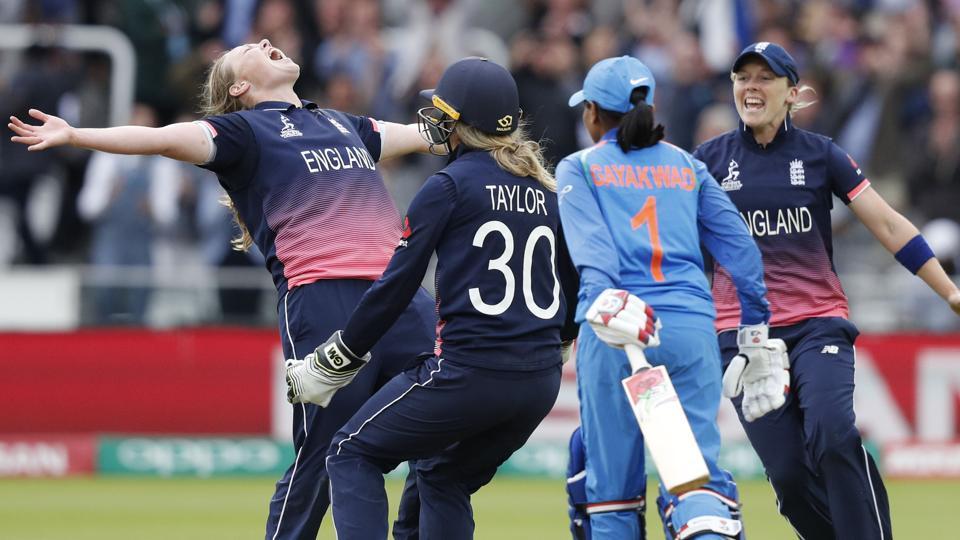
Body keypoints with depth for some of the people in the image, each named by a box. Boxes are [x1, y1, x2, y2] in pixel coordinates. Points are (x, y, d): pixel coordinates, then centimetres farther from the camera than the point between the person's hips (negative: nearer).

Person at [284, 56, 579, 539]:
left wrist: (332, 362, 2)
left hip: (467, 372, -7)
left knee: (353, 454, 7)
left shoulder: (450, 185, -5)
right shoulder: (547, 189, 14)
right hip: (541, 382, 7)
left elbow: (397, 285, -5)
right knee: (444, 478, 26)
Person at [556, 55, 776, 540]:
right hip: (692, 329, 2)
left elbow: (590, 244, -7)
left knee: (612, 480, 7)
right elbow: (739, 245, 15)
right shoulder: (685, 165, 20)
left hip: (612, 334, -2)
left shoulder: (579, 169, 11)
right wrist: (758, 329, 17)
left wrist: (603, 302, -22)